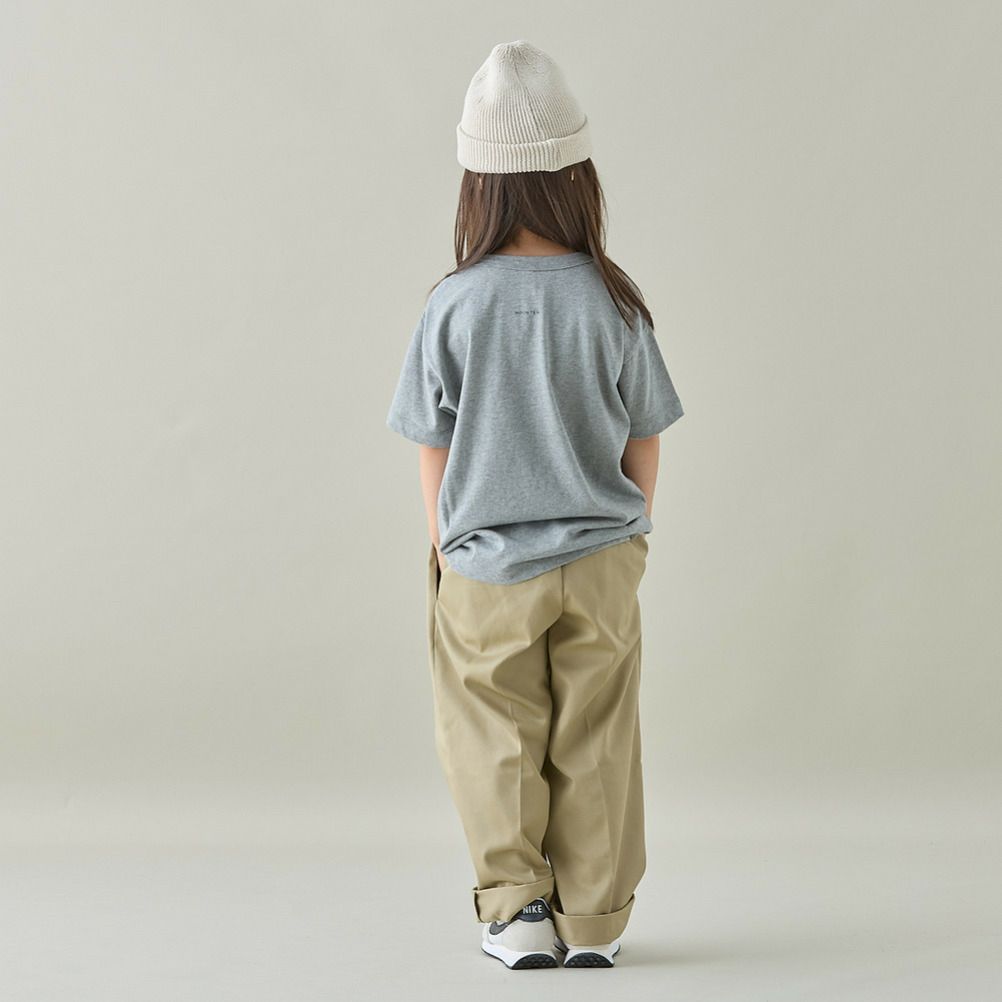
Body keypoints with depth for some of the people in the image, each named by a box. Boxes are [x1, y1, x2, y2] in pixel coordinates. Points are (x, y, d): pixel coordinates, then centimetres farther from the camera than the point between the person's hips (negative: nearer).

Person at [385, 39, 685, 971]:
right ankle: (593, 920, 14)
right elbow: (643, 445, 1)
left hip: (485, 567, -1)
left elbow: (433, 450, -3)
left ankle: (516, 908, 10)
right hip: (599, 561, 1)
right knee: (593, 743, 9)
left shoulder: (452, 306, -11)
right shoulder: (611, 302, -8)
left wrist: (443, 551, 11)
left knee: (496, 742, 12)